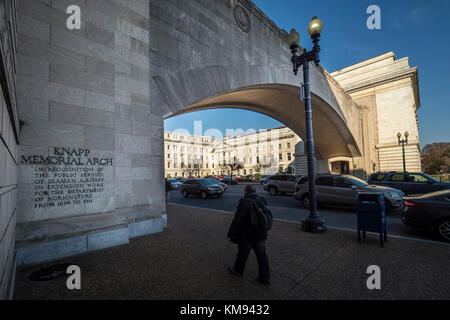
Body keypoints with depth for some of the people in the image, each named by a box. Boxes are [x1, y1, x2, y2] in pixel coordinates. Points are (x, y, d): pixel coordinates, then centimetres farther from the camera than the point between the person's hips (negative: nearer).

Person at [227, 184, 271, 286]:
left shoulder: (244, 202, -23)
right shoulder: (262, 201, -3)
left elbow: (237, 220, -21)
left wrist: (232, 234, -12)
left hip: (247, 236, -5)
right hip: (261, 235, 5)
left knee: (242, 254, 18)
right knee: (262, 256, 19)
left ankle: (238, 271, 41)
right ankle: (265, 278, 31)